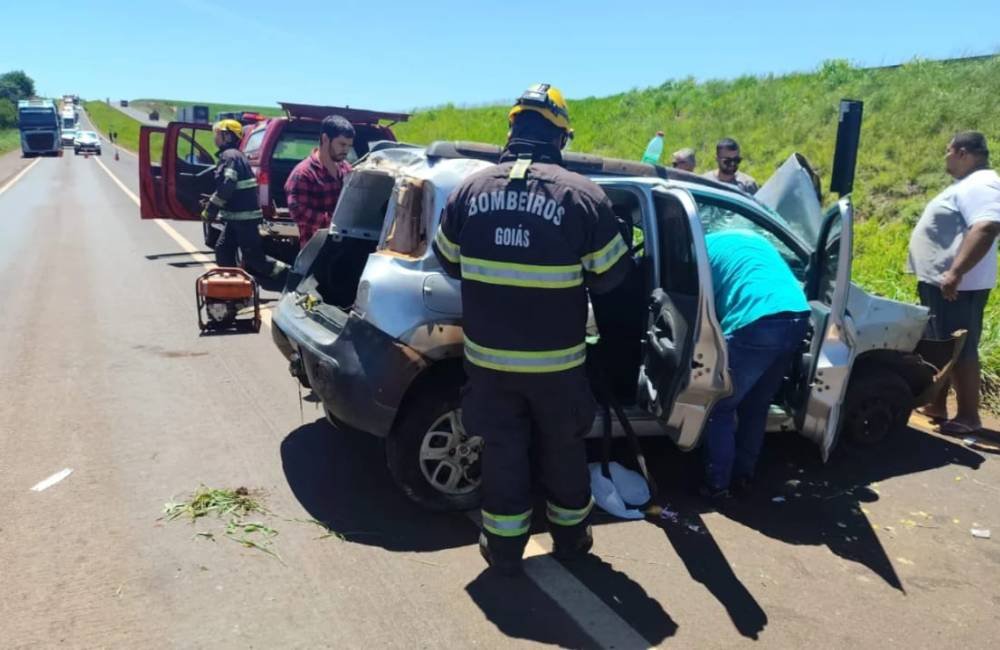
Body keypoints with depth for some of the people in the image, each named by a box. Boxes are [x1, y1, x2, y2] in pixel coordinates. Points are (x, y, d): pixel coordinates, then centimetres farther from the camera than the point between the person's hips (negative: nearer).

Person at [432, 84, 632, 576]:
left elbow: (447, 261, 9)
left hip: (488, 354, 2)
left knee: (503, 448, 15)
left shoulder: (470, 189, -3)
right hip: (557, 358, -2)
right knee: (562, 448, 17)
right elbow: (612, 274, -4)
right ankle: (570, 536, 34)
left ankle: (503, 547, 25)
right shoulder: (582, 194, -12)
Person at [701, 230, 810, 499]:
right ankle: (743, 475, 33)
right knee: (756, 406, 23)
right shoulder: (752, 237, 33)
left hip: (757, 323, -7)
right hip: (798, 316, 7)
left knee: (719, 409, 10)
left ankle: (717, 484, 15)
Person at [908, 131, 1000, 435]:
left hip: (955, 287, -11)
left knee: (960, 351, -4)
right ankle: (936, 406, 25)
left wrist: (956, 272, -35)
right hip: (937, 281, 11)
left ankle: (969, 416, 4)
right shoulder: (967, 184, 18)